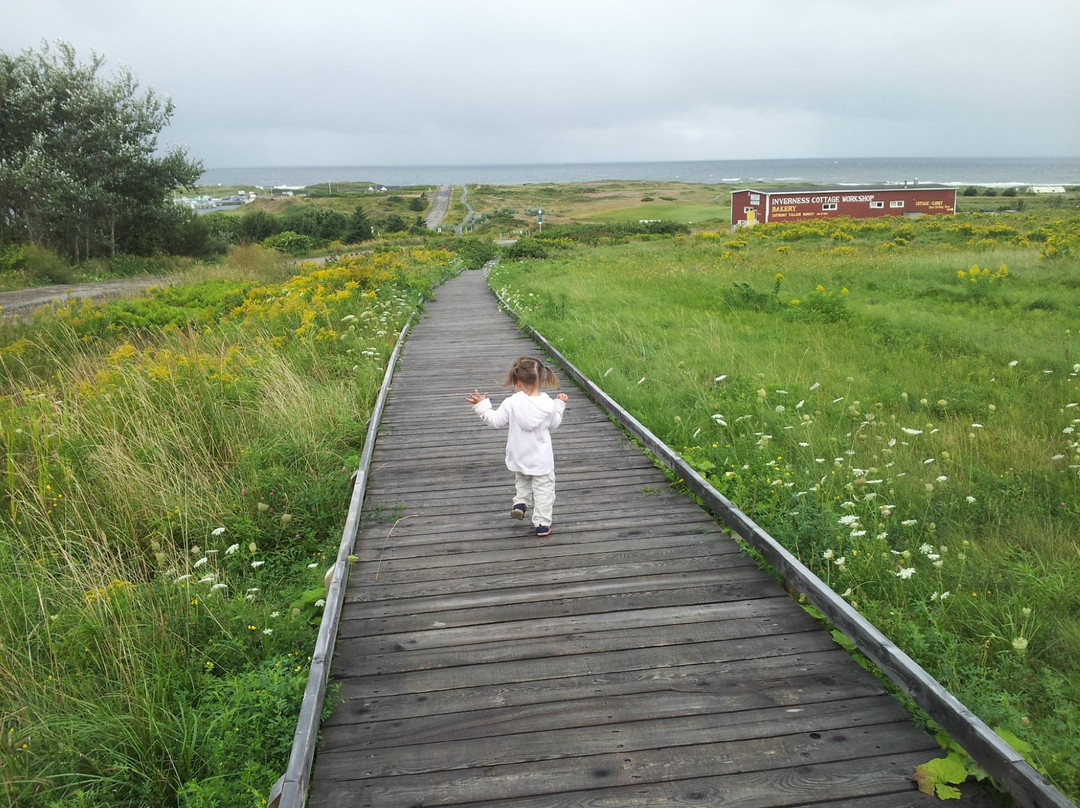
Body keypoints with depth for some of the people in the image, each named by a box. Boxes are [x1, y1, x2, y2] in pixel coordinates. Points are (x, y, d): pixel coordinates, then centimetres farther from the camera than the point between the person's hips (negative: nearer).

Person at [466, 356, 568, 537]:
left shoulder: (512, 403, -18)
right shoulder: (548, 404, -12)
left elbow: (496, 421, -9)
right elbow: (554, 424, 5)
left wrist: (482, 406, 0)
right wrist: (560, 405, 18)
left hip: (518, 459, 1)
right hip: (541, 460, -1)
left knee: (521, 480, 32)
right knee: (543, 488, 11)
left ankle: (520, 503, 18)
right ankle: (542, 524, 13)